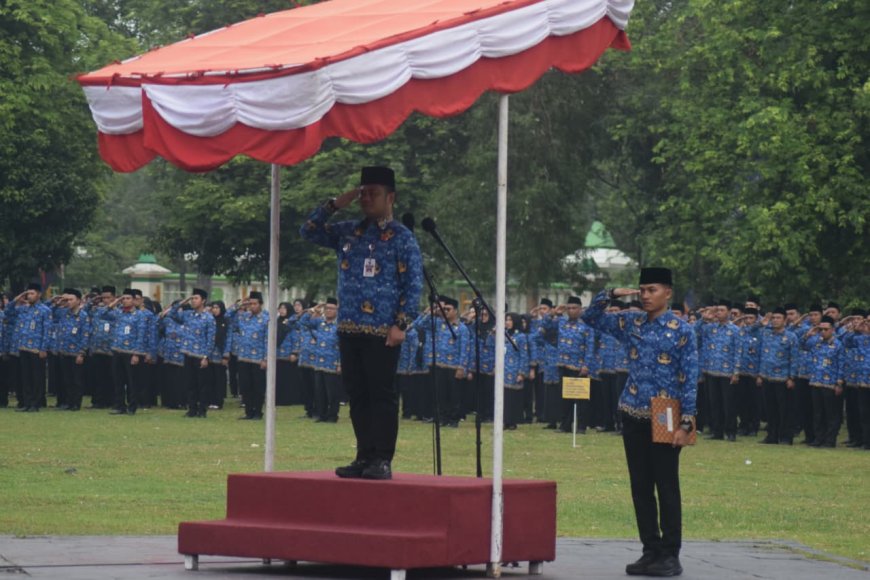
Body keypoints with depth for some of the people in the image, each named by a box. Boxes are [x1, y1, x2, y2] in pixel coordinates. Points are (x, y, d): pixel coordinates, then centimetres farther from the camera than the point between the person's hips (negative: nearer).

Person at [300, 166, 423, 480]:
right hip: (349, 330, 6)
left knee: (382, 395, -4)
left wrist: (401, 324, -12)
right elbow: (309, 231, 16)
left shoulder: (401, 238, -2)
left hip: (383, 333, -6)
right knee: (357, 395, 8)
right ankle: (365, 457, 13)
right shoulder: (347, 232, 14)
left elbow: (413, 285, -5)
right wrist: (334, 205, 5)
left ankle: (382, 461, -2)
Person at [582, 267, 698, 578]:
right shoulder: (632, 324, 8)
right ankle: (651, 550, 14)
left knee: (667, 487, 0)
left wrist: (685, 423, -14)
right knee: (640, 487, 7)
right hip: (634, 416, 5)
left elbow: (690, 378, -8)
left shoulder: (681, 330, -6)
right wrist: (611, 294, -1)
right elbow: (590, 318, 15)